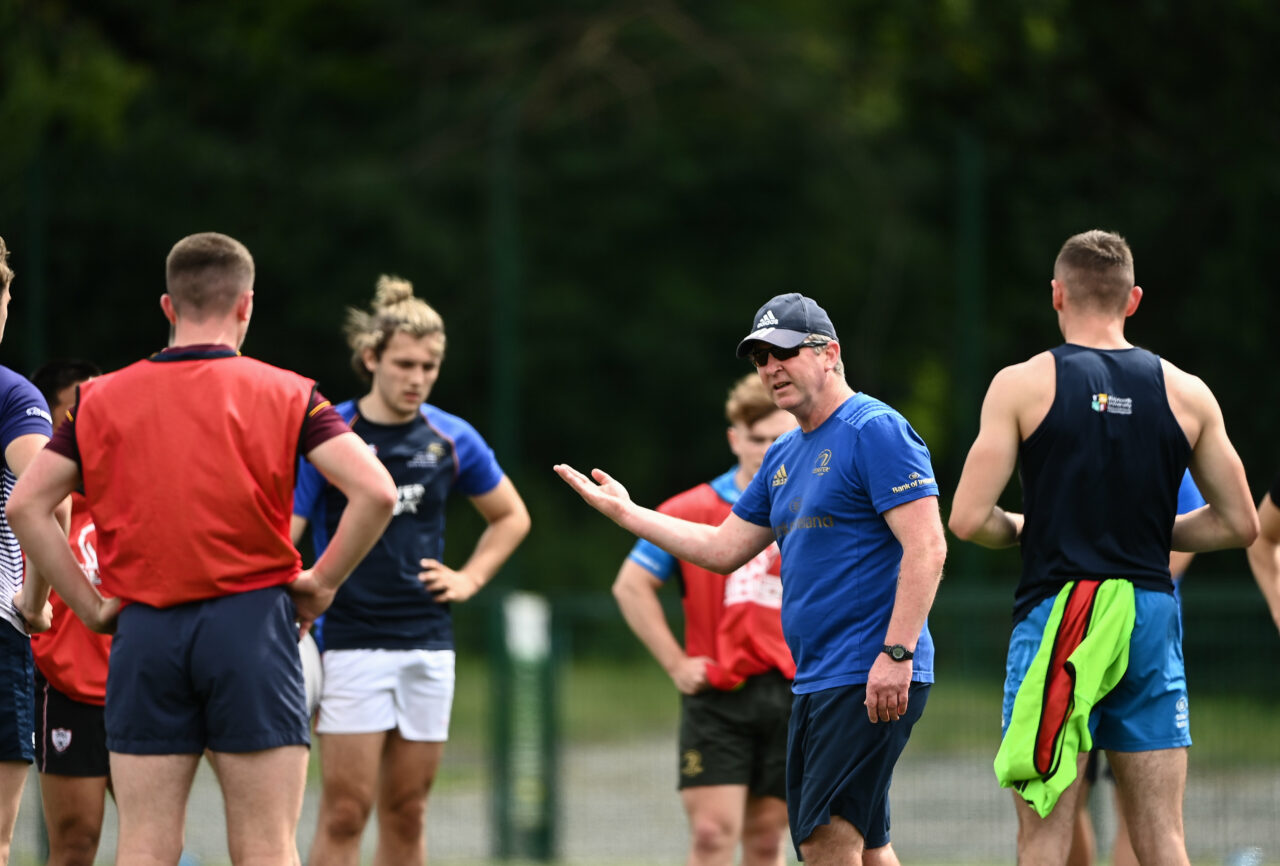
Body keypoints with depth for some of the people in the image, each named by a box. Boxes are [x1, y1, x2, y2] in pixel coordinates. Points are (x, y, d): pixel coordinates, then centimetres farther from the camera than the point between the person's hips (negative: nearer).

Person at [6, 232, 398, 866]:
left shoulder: (102, 399, 7)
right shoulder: (285, 394, 0)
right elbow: (375, 492, -11)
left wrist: (91, 606, 6)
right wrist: (322, 582, 1)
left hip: (144, 628, 2)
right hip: (249, 620, -2)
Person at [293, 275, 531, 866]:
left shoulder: (451, 440, 6)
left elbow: (511, 516, 23)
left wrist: (470, 578, 9)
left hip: (428, 645, 4)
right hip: (351, 643, -4)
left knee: (407, 812, 7)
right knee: (345, 811, -9)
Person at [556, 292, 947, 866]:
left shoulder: (876, 431, -10)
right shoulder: (783, 457, 18)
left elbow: (926, 548, -17)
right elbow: (725, 549, 26)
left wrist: (896, 653, -24)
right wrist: (625, 512, 25)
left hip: (871, 681, -9)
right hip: (814, 683, 9)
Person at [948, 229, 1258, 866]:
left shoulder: (1023, 385, -3)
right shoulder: (1187, 394, 6)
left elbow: (969, 518, -8)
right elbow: (1238, 523, 10)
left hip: (1057, 612, -3)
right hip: (1151, 614, 3)